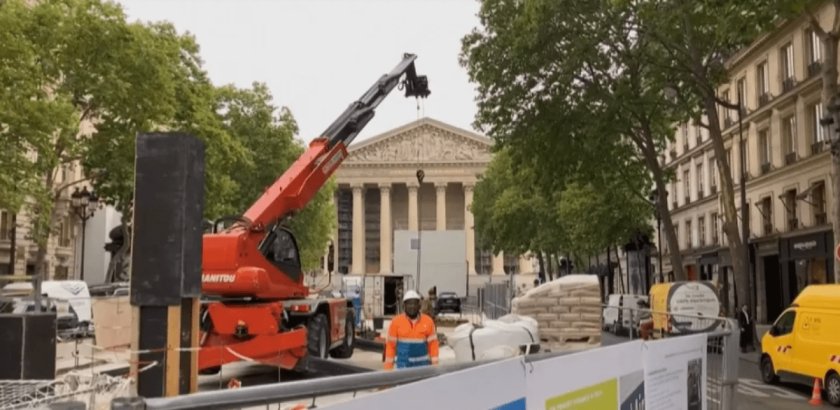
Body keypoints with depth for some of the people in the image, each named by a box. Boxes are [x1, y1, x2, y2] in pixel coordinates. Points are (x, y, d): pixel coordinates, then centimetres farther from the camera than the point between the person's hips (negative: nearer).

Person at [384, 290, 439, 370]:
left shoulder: (428, 321, -2)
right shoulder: (396, 322, -5)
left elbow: (433, 344, 2)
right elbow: (390, 346, -1)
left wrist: (434, 366, 0)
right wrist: (388, 368, -2)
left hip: (423, 365, 2)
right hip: (403, 365, -1)